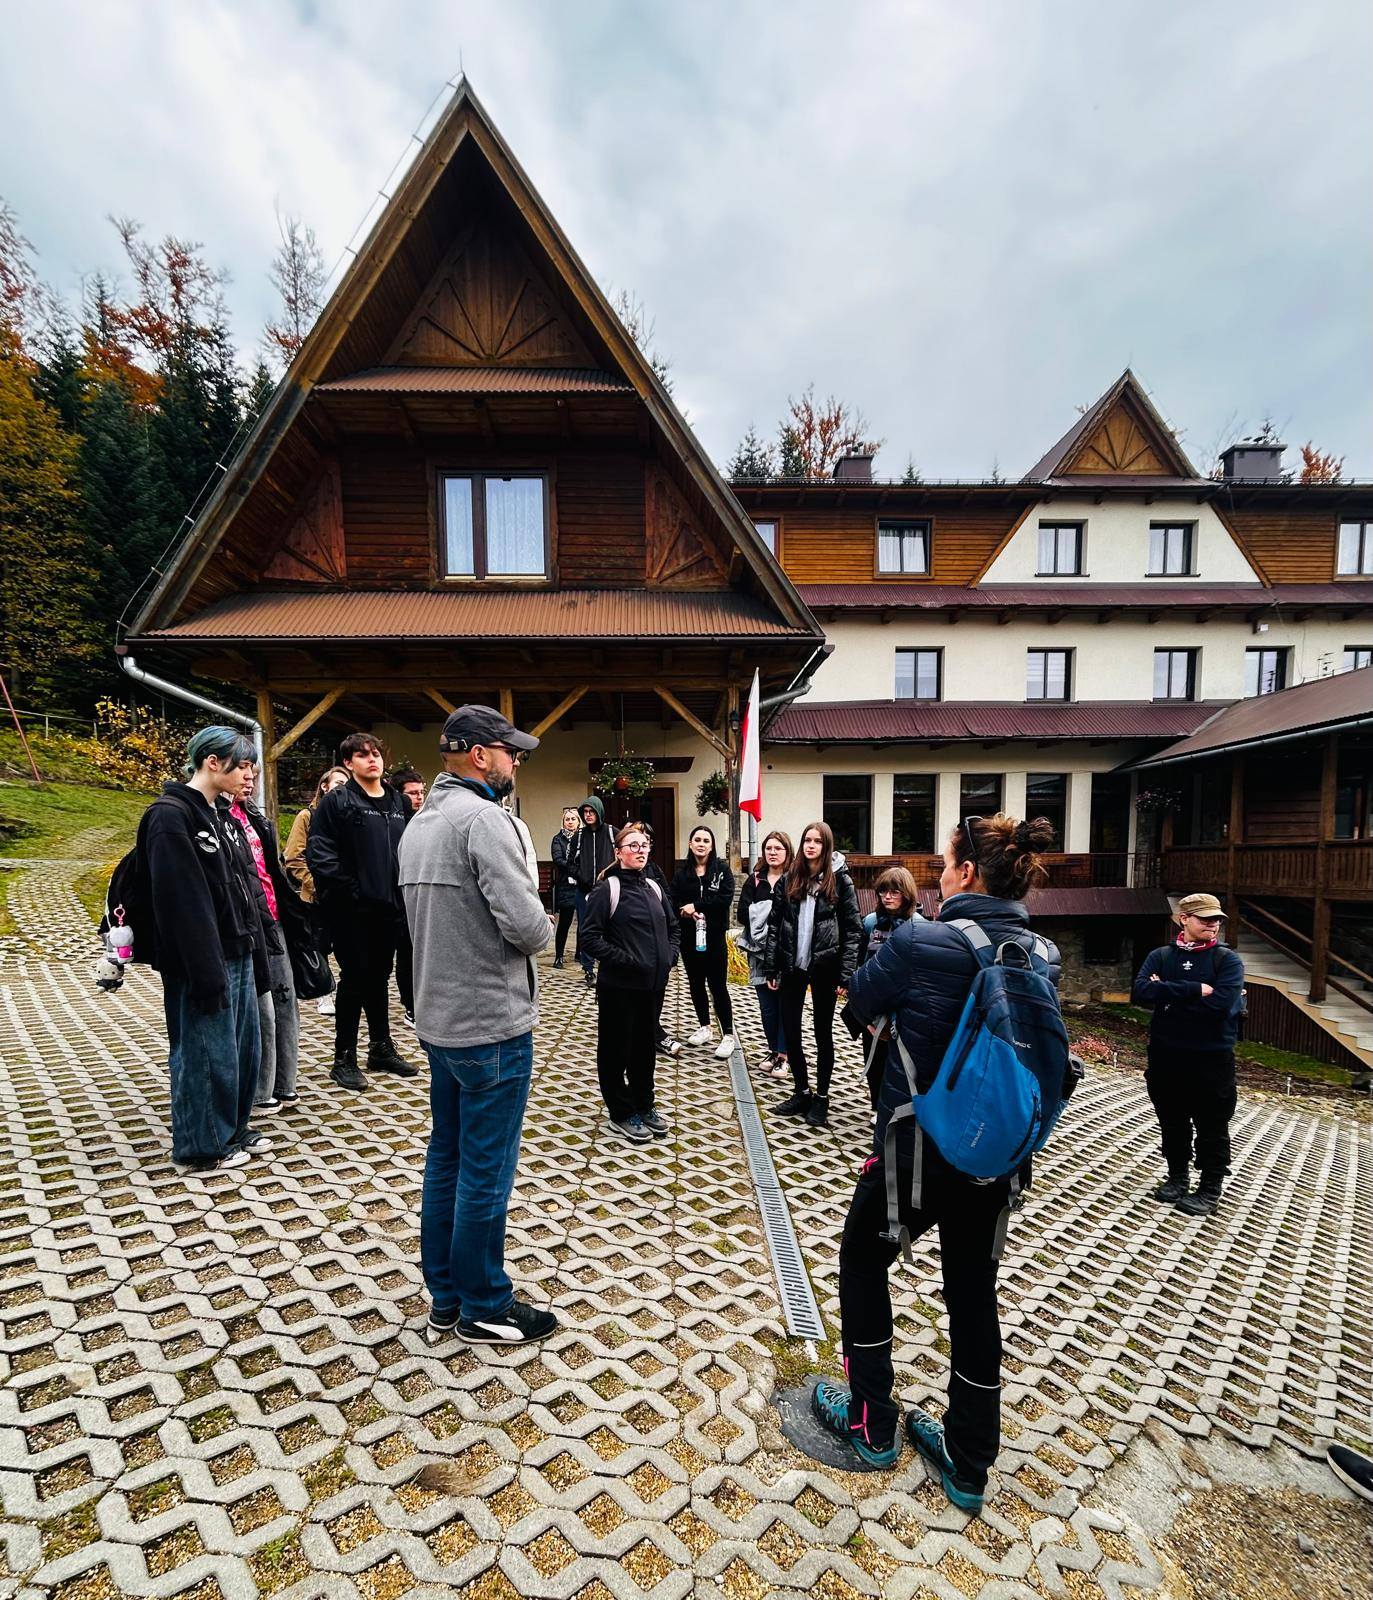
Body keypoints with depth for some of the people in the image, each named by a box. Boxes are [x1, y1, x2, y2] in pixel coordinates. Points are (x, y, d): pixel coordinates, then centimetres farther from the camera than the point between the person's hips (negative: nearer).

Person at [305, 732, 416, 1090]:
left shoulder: (398, 803, 13)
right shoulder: (337, 802, -6)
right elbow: (319, 853, -13)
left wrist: (404, 891, 7)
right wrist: (347, 889, -17)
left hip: (389, 907, 6)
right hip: (352, 909, -6)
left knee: (379, 977, 16)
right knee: (355, 978, 2)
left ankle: (381, 1048, 29)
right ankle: (344, 1058, 16)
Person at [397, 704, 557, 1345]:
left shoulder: (418, 823, 10)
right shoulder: (484, 818, -20)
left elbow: (428, 916, 13)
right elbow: (525, 923, -28)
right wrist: (541, 930, -5)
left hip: (437, 1020, 10)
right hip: (492, 1025, -9)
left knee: (446, 1156, 20)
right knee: (486, 1170, 7)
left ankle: (444, 1297, 36)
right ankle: (483, 1308, 25)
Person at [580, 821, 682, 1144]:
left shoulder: (654, 887, 10)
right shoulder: (606, 889, -10)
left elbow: (673, 927, 19)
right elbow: (589, 935, -16)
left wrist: (669, 956, 3)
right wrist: (624, 960, -20)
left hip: (653, 984, 6)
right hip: (619, 986, -6)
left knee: (646, 1046, 18)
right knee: (616, 1049, 8)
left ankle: (644, 1106, 35)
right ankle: (621, 1114, 25)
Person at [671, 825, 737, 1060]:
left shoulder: (722, 869, -3)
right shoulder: (681, 873, 5)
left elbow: (725, 899, -15)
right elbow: (674, 903, -2)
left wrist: (695, 905, -17)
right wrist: (690, 914, -21)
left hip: (714, 935, -3)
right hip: (689, 936, 3)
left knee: (718, 986, -2)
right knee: (696, 983, 14)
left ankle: (728, 1035, 9)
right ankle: (704, 1027, 30)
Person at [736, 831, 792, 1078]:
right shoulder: (754, 879, 8)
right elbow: (743, 913, 0)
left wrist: (762, 915, -15)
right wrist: (769, 918, -13)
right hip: (760, 952, 3)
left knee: (785, 1004, 0)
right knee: (767, 1005, 9)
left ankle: (783, 1055, 11)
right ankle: (773, 1048, 27)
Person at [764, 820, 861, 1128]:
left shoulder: (840, 880, -5)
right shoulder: (788, 880, 3)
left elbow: (853, 929, -6)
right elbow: (774, 925, 4)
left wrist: (846, 975, -11)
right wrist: (770, 968, 1)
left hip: (824, 966, -3)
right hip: (793, 965, 3)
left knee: (823, 1031, 9)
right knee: (790, 1030, 8)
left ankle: (821, 1097, 24)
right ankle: (800, 1092, 27)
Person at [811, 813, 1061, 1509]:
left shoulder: (920, 943, -24)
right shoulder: (1043, 957, -4)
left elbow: (860, 999, -7)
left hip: (916, 1149, -5)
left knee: (862, 1261, 22)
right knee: (974, 1294, 22)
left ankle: (872, 1424, 37)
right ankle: (969, 1464, 40)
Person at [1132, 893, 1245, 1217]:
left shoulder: (1228, 960, -5)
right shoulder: (1160, 956, 2)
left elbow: (1222, 1003, -21)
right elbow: (1142, 992, -15)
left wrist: (1169, 996, -13)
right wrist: (1194, 990, -20)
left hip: (1212, 1059, -2)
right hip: (1165, 1056, 3)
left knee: (1212, 1127, 10)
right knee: (1172, 1122, 16)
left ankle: (1210, 1189, 26)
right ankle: (1177, 1176, 34)